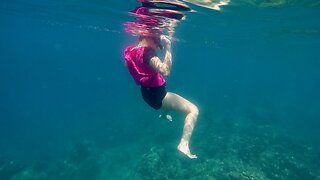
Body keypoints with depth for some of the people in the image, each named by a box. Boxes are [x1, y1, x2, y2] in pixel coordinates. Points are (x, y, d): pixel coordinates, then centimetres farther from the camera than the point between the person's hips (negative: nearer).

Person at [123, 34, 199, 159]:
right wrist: (168, 46, -33)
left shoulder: (130, 50, 1)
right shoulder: (147, 52, -26)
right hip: (156, 94, -9)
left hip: (147, 92, 10)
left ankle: (164, 114, 58)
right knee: (193, 110, -10)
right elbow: (165, 71, -39)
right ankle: (184, 143, -17)